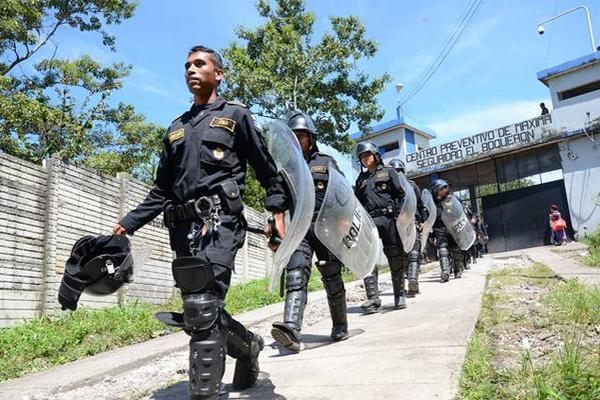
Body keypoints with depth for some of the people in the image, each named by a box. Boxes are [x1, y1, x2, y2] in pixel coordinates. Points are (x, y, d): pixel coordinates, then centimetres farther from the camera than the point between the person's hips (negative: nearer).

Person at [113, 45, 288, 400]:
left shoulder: (235, 115, 11)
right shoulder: (176, 128, 24)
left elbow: (267, 169, 7)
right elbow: (162, 190, 22)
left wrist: (278, 213, -5)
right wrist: (127, 225, 12)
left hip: (218, 221, -6)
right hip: (183, 227, 6)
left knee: (202, 308, -17)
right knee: (200, 312, 10)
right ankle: (248, 345, 35)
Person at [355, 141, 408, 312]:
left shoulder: (388, 172, 12)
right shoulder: (361, 179, 23)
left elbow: (400, 194, 3)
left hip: (388, 218, -3)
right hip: (368, 221, 3)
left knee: (395, 257, 0)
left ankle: (400, 296, 8)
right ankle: (372, 297, -11)